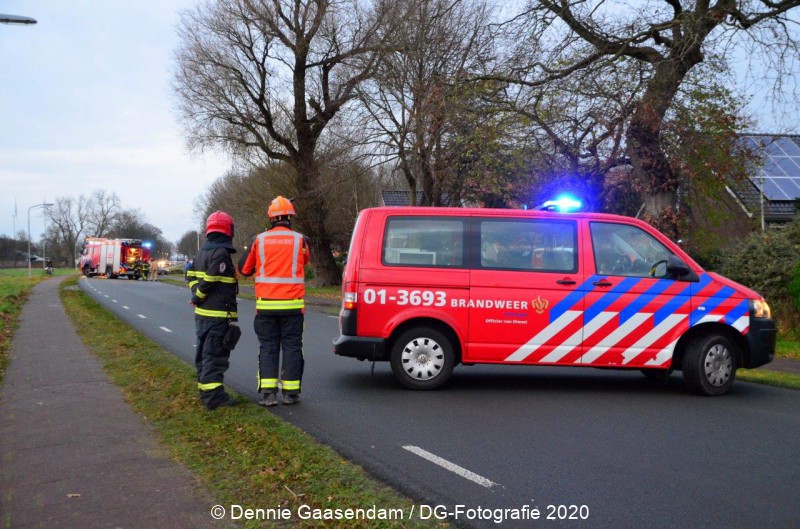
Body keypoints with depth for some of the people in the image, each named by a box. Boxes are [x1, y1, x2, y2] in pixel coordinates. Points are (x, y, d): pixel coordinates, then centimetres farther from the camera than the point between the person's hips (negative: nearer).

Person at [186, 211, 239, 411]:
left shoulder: (202, 251, 14)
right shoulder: (221, 253, -16)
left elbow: (191, 275, 17)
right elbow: (210, 280, -21)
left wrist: (197, 296, 6)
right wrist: (198, 298, -7)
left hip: (202, 313, 9)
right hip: (218, 314, -9)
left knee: (204, 353, 17)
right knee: (215, 355, -8)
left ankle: (205, 389, 26)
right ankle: (214, 396, -9)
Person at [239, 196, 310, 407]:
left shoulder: (260, 240, -1)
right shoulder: (299, 239, -3)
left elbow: (244, 268, 8)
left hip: (266, 304, 1)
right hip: (292, 304, -1)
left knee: (268, 347, 8)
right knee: (291, 346, 7)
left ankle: (267, 392, 3)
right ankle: (290, 392, 9)